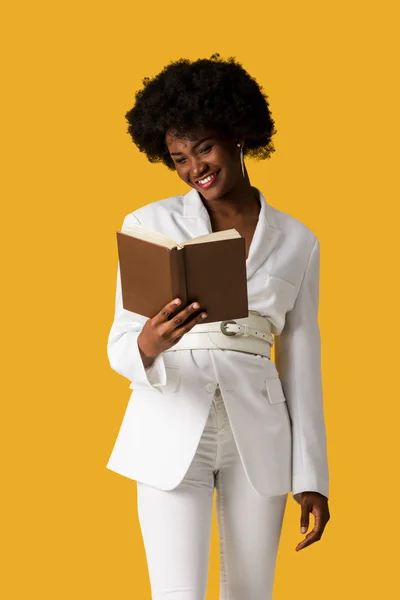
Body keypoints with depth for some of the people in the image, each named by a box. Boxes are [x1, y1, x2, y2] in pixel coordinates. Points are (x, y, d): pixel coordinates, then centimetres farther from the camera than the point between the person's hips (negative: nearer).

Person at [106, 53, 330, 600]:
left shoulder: (296, 242, 8)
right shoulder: (150, 224, 1)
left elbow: (302, 364, 9)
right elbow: (120, 347, -2)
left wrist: (311, 478, 5)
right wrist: (146, 347, -27)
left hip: (258, 435, 2)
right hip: (172, 432, -2)